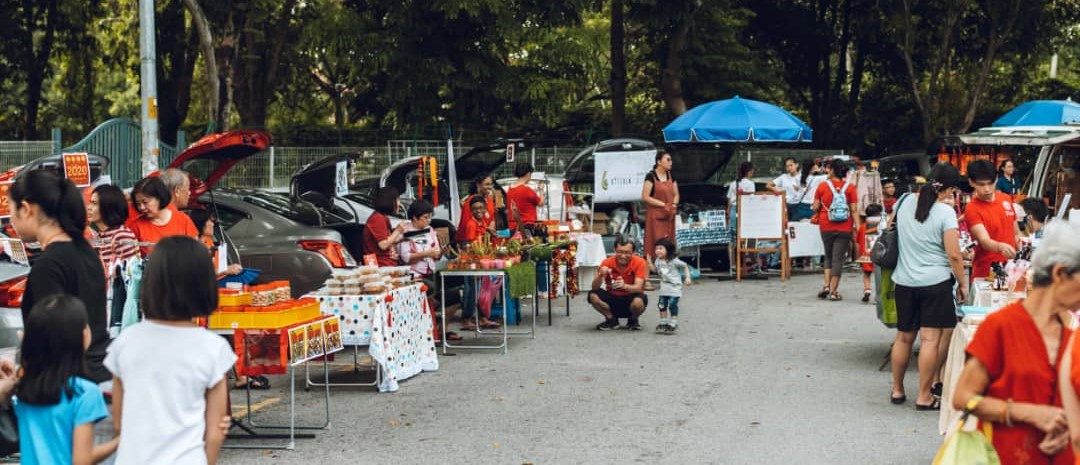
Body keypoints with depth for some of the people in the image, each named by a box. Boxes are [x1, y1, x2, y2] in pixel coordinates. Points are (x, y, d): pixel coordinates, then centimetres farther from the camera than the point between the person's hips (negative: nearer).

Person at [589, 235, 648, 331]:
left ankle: (633, 320, 1)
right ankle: (611, 320, 2)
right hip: (612, 299, 2)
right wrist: (600, 276, -39)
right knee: (593, 295, -25)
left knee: (639, 301, -36)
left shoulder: (639, 263, -16)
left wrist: (624, 286, -47)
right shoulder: (607, 263, -12)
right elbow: (595, 287, -17)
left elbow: (638, 288, -25)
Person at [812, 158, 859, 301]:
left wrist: (817, 216, 21)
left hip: (826, 227, 1)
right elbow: (854, 210, -8)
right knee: (838, 258, 4)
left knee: (829, 256, 19)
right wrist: (857, 225, -5)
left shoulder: (822, 186, -4)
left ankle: (826, 285, 6)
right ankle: (833, 291, 4)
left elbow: (815, 207, 0)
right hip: (844, 229, -1)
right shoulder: (850, 188, -5)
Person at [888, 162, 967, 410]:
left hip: (904, 280, 5)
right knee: (931, 339, -1)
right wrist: (963, 284, -2)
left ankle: (897, 390, 25)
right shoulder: (945, 212, -12)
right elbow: (954, 255, -12)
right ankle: (924, 396, -1)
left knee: (904, 337, 15)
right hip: (935, 281, -5)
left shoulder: (905, 201, 2)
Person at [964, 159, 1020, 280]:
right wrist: (1001, 246, -44)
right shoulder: (972, 210, -13)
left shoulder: (1006, 199, 6)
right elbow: (984, 240, -25)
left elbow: (1016, 232, 15)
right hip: (986, 274, -5)